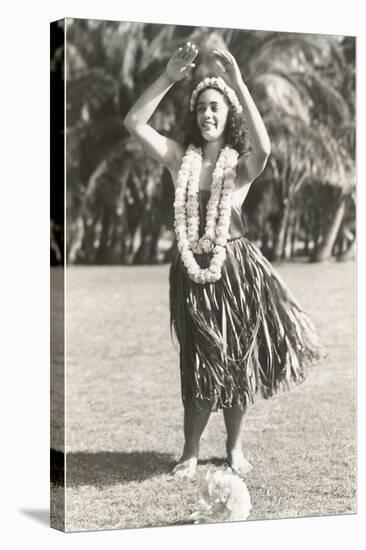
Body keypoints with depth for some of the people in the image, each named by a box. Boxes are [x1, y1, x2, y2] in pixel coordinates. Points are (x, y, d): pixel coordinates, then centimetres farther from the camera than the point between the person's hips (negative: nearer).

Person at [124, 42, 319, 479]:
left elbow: (263, 147, -30)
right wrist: (168, 77, -19)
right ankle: (191, 452, 23)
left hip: (235, 271, -1)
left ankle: (234, 447, 28)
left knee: (236, 360, 10)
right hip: (191, 274, 1)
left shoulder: (242, 165, -5)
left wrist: (238, 84, -33)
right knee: (198, 364, 8)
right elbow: (133, 123, -10)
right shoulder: (180, 159, 1)